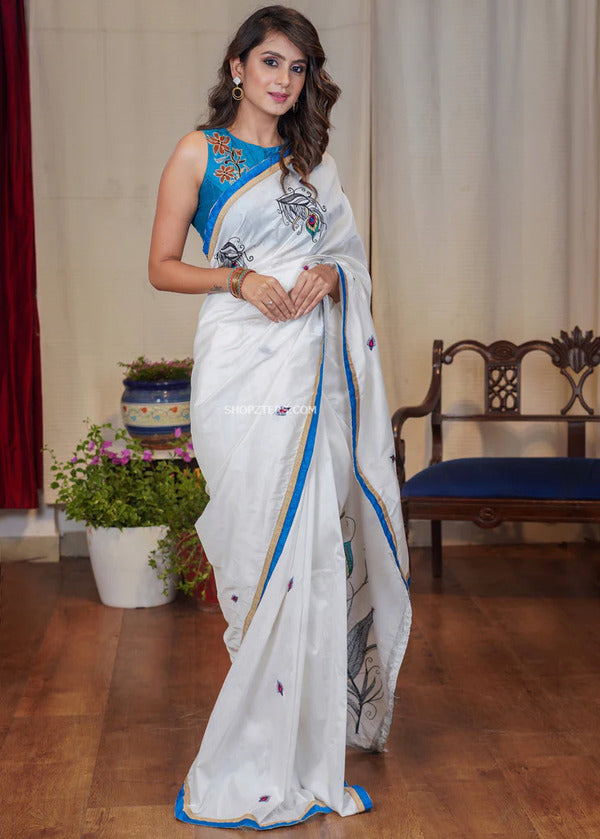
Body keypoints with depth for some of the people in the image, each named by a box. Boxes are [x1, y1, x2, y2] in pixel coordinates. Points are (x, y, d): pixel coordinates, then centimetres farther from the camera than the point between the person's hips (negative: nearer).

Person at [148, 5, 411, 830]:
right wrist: (240, 280, -15)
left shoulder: (312, 160, 17)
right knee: (266, 539, -6)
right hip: (243, 366, -5)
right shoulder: (200, 151, 3)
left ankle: (312, 723, 21)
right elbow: (162, 265, 1)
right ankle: (259, 758, 7)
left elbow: (346, 249, 21)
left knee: (316, 538, 5)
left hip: (314, 368, 5)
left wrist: (328, 274, -2)